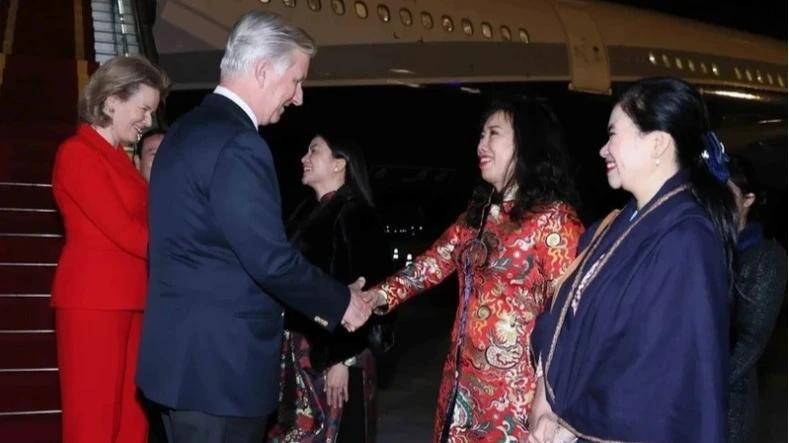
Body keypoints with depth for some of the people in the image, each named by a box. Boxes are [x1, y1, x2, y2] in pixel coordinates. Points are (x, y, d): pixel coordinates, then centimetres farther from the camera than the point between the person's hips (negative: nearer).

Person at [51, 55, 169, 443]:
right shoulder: (77, 153, -8)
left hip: (130, 301, 8)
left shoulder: (119, 157, 17)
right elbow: (121, 231, -14)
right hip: (93, 303, -8)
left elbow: (134, 227, 10)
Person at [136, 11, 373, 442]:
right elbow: (271, 260, -23)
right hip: (219, 363, -10)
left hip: (184, 354, 10)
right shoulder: (236, 144, -20)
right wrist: (340, 302, -6)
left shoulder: (187, 129, 12)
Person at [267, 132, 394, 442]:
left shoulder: (355, 215, -10)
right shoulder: (307, 213, 13)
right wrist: (287, 349, 11)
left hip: (333, 353, -7)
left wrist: (342, 359, -19)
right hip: (299, 352, 7)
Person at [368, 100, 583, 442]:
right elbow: (430, 265, 7)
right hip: (462, 383, 7)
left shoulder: (553, 219, -9)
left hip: (515, 393, -7)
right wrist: (378, 296, -10)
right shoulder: (478, 214, 13)